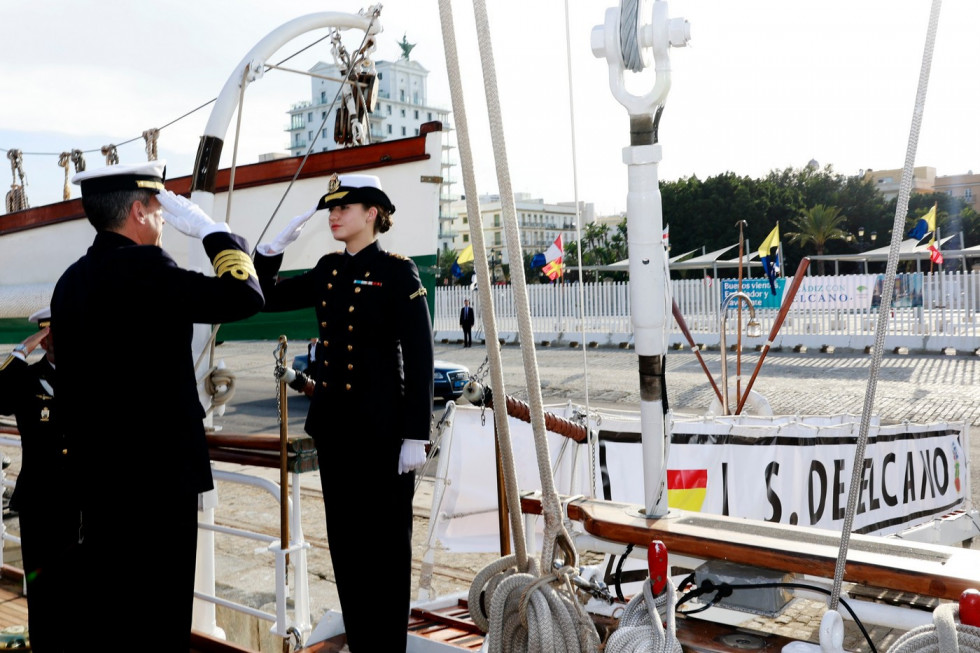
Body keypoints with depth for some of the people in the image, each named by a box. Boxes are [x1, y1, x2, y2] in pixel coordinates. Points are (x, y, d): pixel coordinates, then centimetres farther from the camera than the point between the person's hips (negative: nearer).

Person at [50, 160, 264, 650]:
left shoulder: (72, 280, 10)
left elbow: (71, 382, 16)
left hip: (96, 472, 9)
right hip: (158, 472, -9)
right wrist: (209, 229, -8)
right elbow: (245, 296, -21)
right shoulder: (141, 268, -18)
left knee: (100, 601, 18)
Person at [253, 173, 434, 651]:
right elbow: (270, 298, 17)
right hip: (333, 423, 7)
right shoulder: (328, 270, 10)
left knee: (384, 540, 5)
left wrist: (416, 436, -15)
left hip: (381, 427, -6)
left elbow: (419, 357, -11)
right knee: (344, 539, 13)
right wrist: (276, 245, 3)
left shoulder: (397, 272, -9)